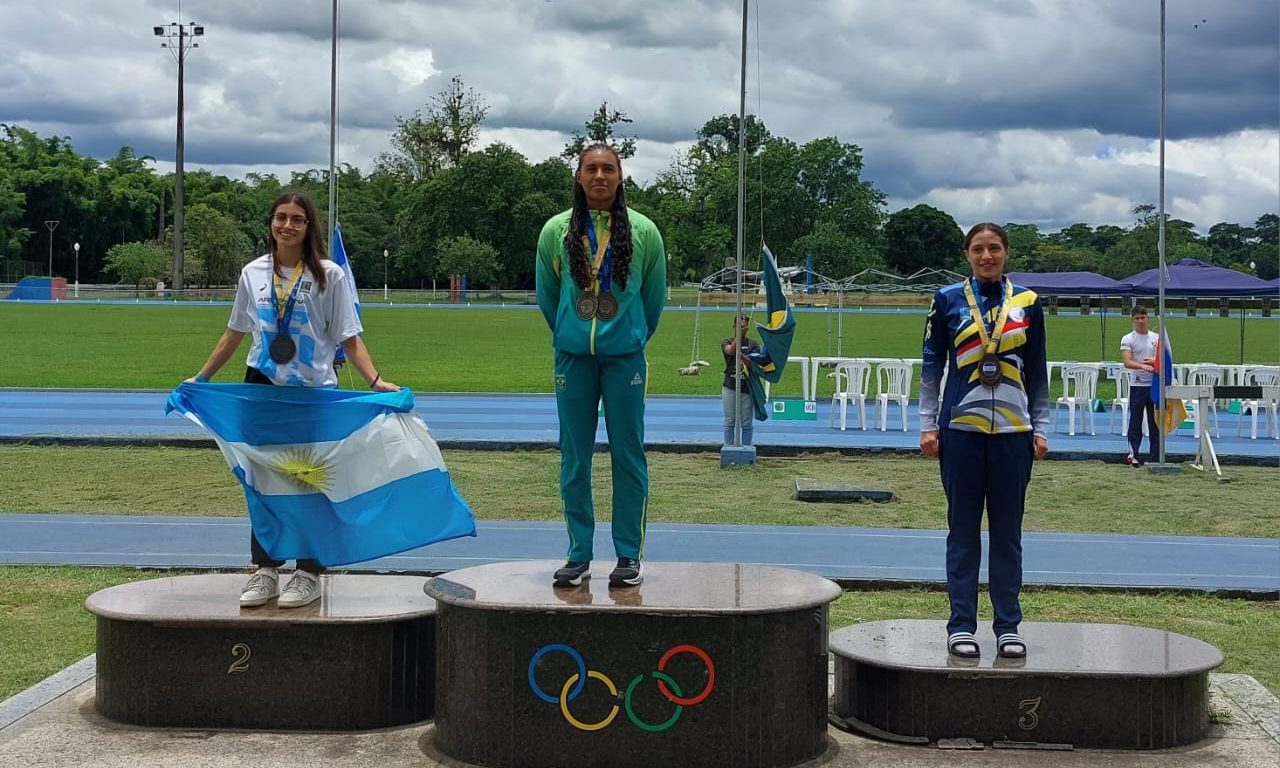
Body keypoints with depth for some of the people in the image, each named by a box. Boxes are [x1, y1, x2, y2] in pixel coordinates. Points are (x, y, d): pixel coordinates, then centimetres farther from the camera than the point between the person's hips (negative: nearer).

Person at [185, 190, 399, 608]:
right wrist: (201, 377, 15)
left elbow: (349, 338, -6)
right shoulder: (253, 274, 6)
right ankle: (265, 571, 14)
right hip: (262, 387, 3)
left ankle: (308, 574, 12)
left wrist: (375, 380, -19)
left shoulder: (329, 275, -3)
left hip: (313, 391, -3)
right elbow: (234, 334, 16)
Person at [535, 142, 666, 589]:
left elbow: (655, 297, 12)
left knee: (628, 455, 0)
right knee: (574, 459, 4)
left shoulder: (643, 232, 0)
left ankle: (629, 555, 7)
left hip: (625, 357, -1)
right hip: (573, 356, 1)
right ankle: (579, 555, 12)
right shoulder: (556, 231, 2)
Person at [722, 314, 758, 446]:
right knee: (730, 422, 3)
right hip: (730, 388, 0)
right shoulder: (727, 342, 5)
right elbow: (731, 351, -17)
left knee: (747, 424, 3)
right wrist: (739, 334, -23)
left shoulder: (752, 344, 6)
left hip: (747, 389, 0)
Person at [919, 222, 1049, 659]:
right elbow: (932, 365, 6)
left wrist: (1040, 429, 7)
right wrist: (927, 425, 0)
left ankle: (1008, 627, 13)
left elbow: (1038, 372, 11)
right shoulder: (948, 300, 4)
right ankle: (961, 626, 10)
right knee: (963, 532, 3)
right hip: (961, 429, -1)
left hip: (1013, 431, 1)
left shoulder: (1026, 303, 8)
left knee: (1008, 532, 6)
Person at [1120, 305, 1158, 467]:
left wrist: (1155, 361, -13)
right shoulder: (1128, 339, -2)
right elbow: (1127, 362, -15)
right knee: (1135, 421, -3)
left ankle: (1155, 456, 10)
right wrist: (1144, 366, -32)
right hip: (1137, 385, -3)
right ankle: (1134, 455, 0)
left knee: (1155, 421, 5)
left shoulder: (1156, 338, 10)